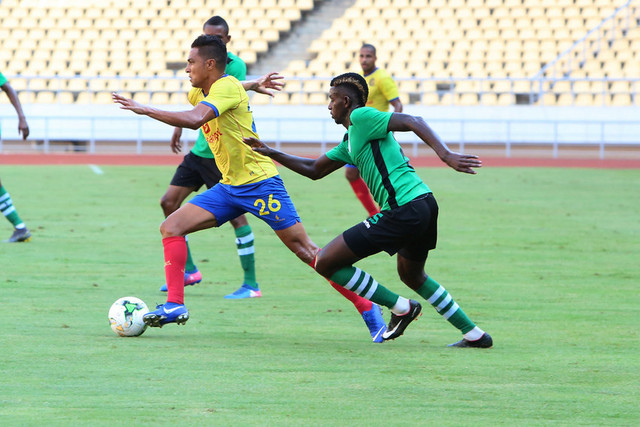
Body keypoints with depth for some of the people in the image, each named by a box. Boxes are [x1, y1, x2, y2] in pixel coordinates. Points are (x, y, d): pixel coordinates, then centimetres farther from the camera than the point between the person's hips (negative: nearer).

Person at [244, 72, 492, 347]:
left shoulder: (361, 117, -4)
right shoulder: (349, 142, 26)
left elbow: (413, 122, -15)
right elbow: (314, 170, 35)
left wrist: (445, 155, -28)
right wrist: (271, 154, 32)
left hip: (403, 210, -10)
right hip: (424, 205, 10)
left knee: (325, 263, -3)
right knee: (411, 275, 34)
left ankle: (400, 308, 2)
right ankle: (474, 334, 33)